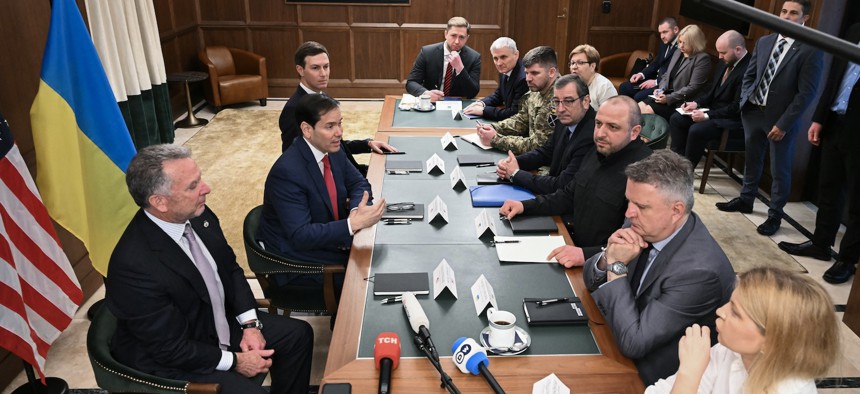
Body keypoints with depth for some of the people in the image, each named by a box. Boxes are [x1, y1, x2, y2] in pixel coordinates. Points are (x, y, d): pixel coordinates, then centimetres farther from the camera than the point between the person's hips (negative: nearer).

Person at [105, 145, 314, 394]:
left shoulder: (199, 216, -12)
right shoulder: (136, 265, -32)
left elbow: (230, 269, 4)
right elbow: (172, 349, -23)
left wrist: (250, 324, -5)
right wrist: (235, 361, -15)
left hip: (220, 322, 7)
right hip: (172, 360, -7)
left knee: (298, 334, 5)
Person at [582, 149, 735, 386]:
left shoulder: (699, 271, -30)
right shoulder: (649, 229, -9)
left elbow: (633, 343, -27)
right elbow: (592, 281, 3)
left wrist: (617, 267, -25)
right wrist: (608, 257, -19)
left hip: (656, 379, -6)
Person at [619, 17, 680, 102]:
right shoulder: (664, 43, 12)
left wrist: (656, 82, -22)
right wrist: (641, 74, 3)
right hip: (657, 79, 9)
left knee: (639, 97, -27)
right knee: (624, 87, -1)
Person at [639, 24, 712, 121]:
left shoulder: (702, 58, -10)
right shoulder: (678, 52, 14)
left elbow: (693, 88, -17)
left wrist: (669, 98, -21)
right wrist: (661, 89, -2)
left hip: (682, 101, -7)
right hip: (667, 94, 8)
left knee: (649, 110, -26)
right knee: (639, 107, -14)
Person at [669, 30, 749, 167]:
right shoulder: (724, 64, 6)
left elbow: (737, 108, -22)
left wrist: (707, 116, -22)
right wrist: (697, 103, -1)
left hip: (733, 120, -9)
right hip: (714, 111, 10)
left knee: (696, 130, -29)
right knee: (676, 119, 0)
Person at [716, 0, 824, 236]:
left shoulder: (810, 50, -11)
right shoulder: (764, 42, 6)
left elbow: (807, 93, -14)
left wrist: (783, 124, -17)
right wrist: (744, 102, 1)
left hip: (781, 118, -5)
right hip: (753, 111, 5)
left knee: (780, 170, 6)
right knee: (751, 160, 19)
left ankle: (775, 215, 20)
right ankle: (745, 200, 36)